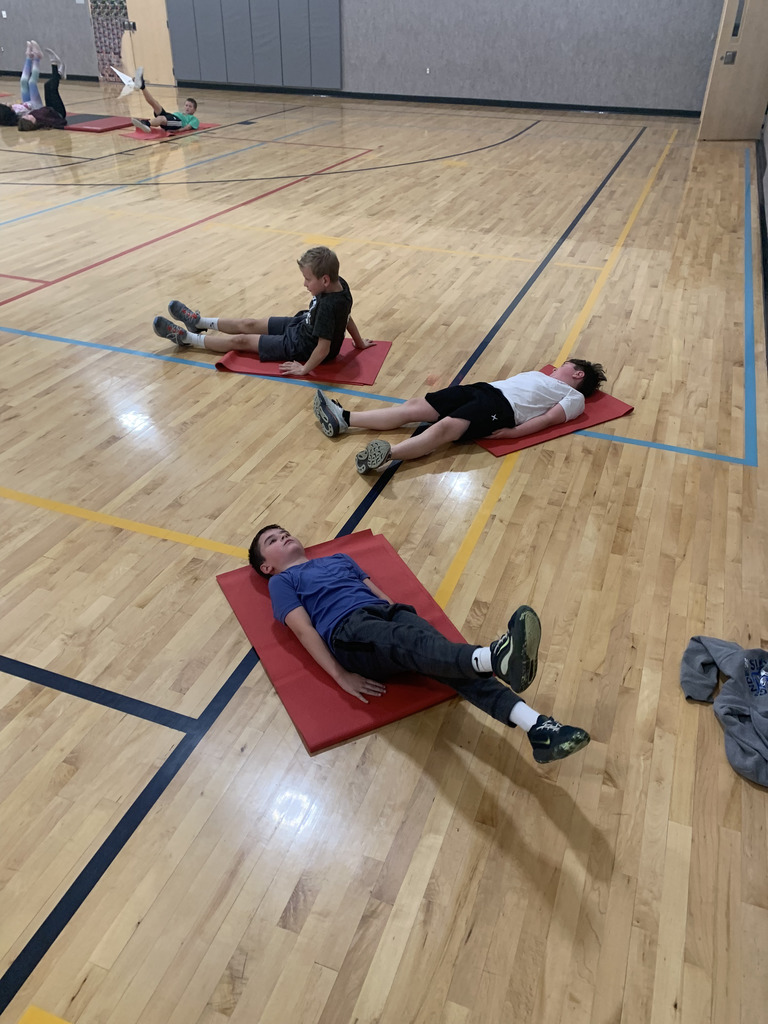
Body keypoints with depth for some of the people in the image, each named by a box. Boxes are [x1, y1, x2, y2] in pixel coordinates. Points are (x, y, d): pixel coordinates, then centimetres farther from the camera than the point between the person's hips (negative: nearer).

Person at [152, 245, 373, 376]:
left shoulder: (328, 306, -39)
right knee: (248, 324, 18)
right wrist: (359, 343, 16)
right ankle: (199, 322, 40)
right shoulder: (340, 284, -12)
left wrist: (304, 369, -26)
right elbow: (347, 318, 2)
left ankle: (186, 338, 20)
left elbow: (324, 348, -38)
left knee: (241, 340, 3)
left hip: (300, 348, -9)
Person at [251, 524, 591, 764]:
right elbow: (304, 630, 3)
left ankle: (537, 727, -43)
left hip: (386, 612, 5)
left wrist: (403, 619, 9)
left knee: (437, 650, -26)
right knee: (412, 642, -36)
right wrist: (341, 676, -10)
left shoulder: (339, 558, 35)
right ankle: (493, 658, -68)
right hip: (348, 632, -5)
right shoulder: (282, 582, 17)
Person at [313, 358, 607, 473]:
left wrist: (514, 431, -19)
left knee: (445, 428, -34)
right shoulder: (539, 375, 37)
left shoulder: (574, 397, 12)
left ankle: (387, 453, -55)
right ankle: (343, 419, -14)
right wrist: (464, 385, 16)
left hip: (503, 407, -8)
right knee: (415, 406, -8)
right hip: (484, 389, 8)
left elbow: (552, 417, -4)